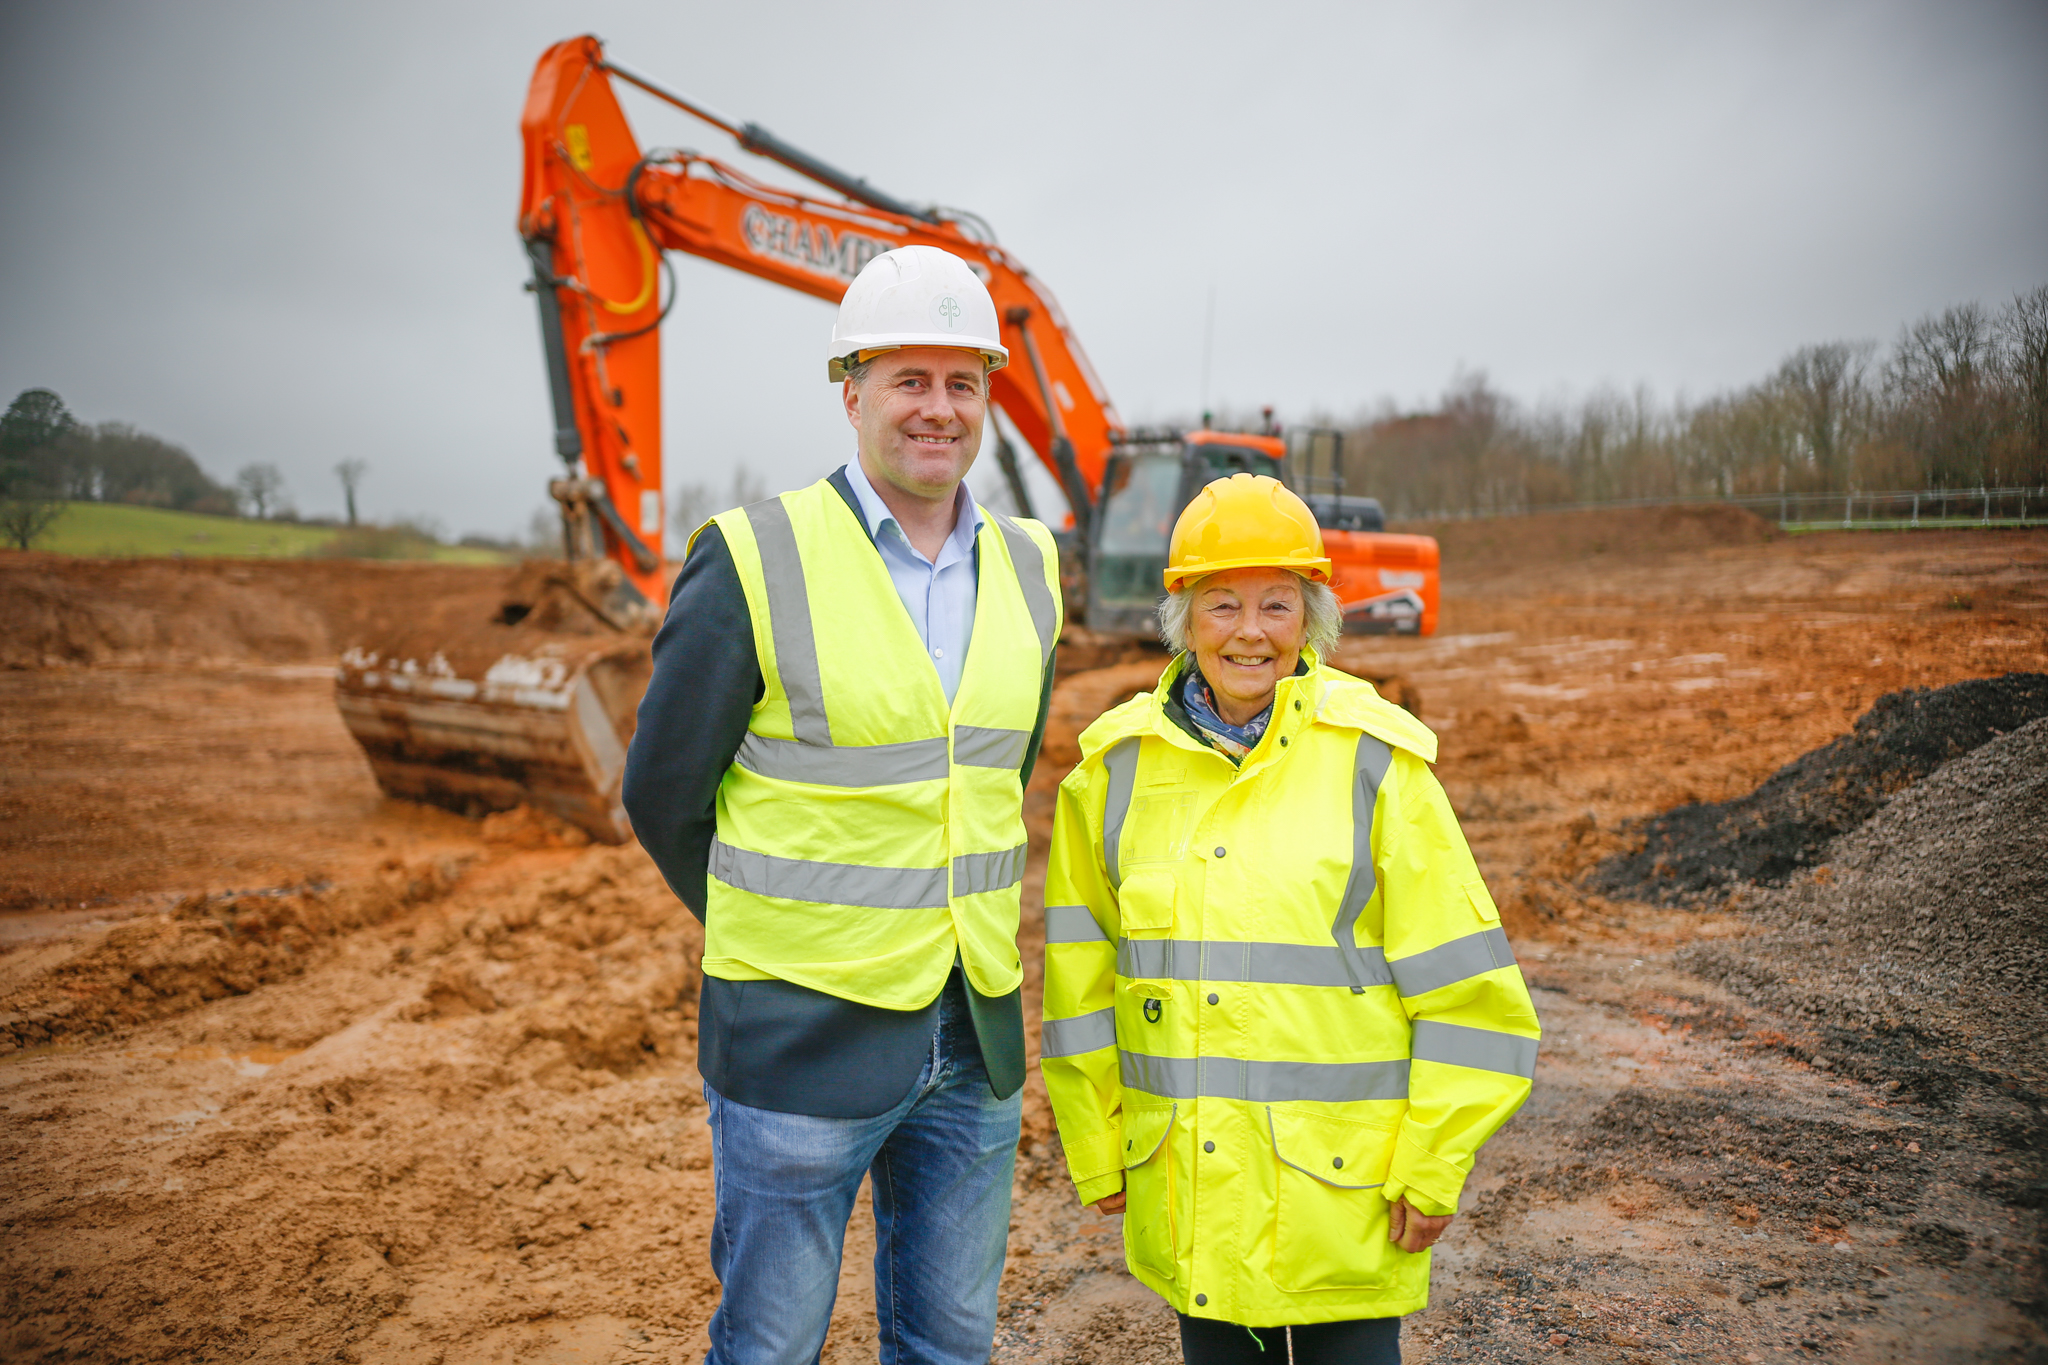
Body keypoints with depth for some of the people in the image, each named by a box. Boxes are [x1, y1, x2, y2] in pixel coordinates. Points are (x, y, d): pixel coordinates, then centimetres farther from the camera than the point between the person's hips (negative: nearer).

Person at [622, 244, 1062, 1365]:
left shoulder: (1026, 569, 4)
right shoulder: (753, 563, -13)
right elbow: (663, 796, -4)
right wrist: (776, 936, 6)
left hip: (976, 1038, 5)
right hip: (803, 1036, -4)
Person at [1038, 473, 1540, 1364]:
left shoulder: (1374, 760, -8)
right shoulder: (1118, 766, -1)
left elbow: (1460, 987, -5)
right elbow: (1081, 978, 7)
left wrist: (1433, 1165, -5)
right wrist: (1093, 1147, 9)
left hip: (1340, 1183, -2)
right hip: (1185, 1182, 3)